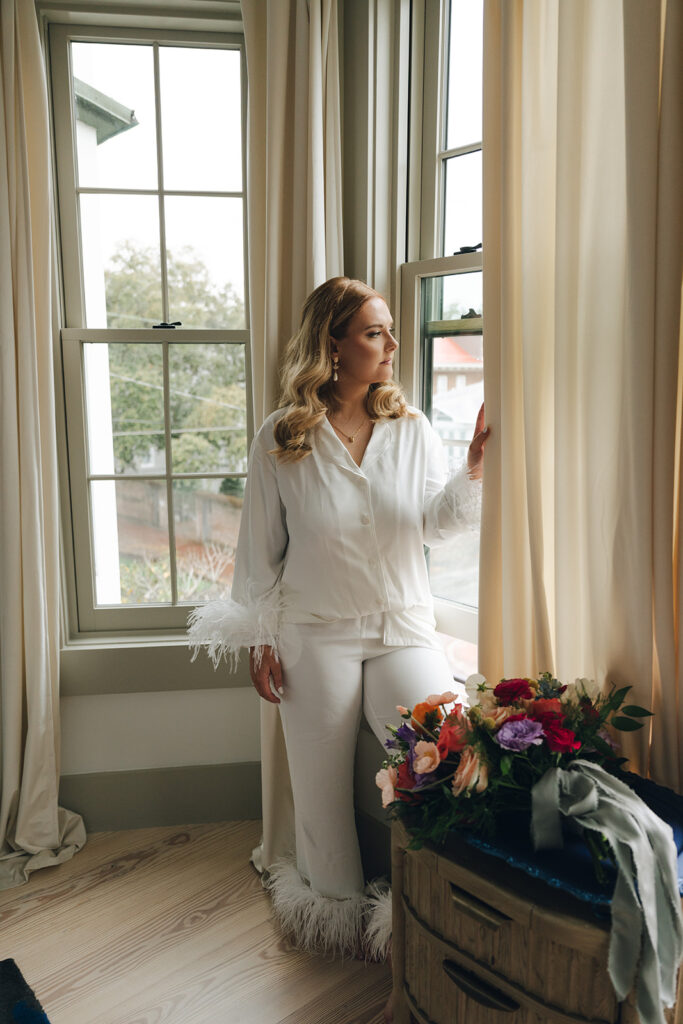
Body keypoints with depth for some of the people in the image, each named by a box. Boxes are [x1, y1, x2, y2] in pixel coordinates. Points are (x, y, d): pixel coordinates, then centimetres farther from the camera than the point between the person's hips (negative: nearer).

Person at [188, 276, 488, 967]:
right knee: (322, 780, 9)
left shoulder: (411, 428, 1)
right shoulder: (280, 440, -5)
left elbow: (434, 525, -5)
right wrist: (260, 639, 0)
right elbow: (259, 548, 0)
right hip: (314, 633, -1)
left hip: (403, 625, 2)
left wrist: (473, 470, -22)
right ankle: (334, 901, 35)